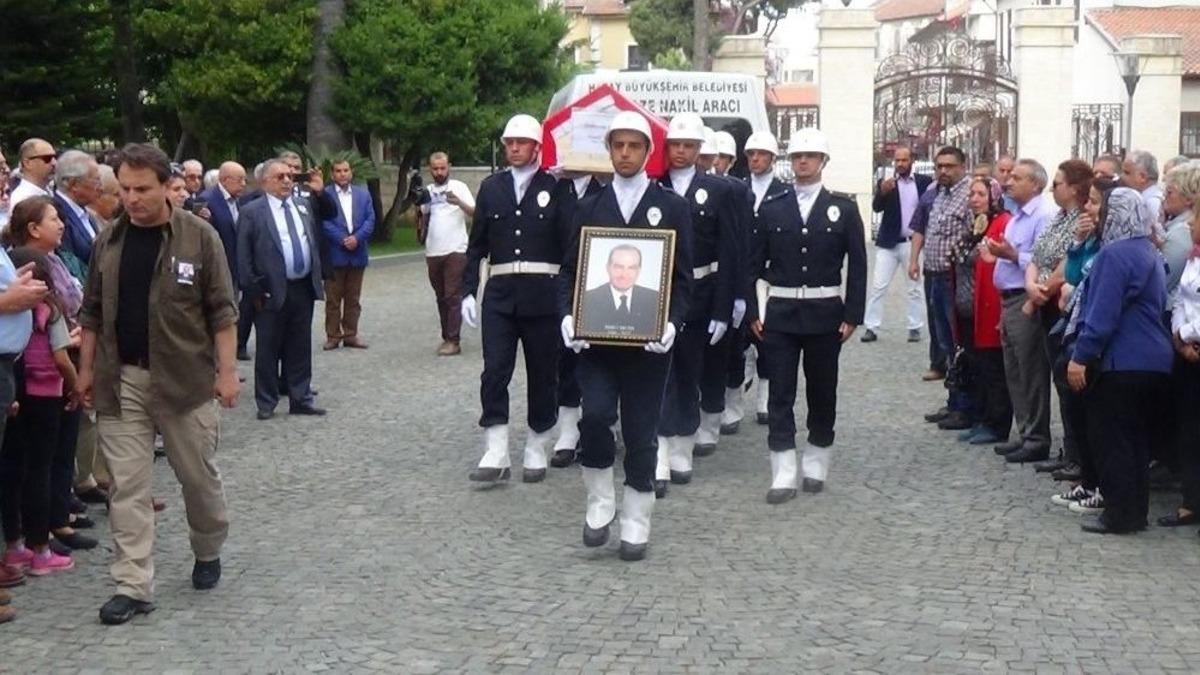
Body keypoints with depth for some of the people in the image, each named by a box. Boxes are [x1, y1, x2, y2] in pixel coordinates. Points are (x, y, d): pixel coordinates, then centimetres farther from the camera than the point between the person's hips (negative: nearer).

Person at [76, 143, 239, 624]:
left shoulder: (199, 237, -7)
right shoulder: (108, 240, 5)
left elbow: (221, 310, -5)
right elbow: (92, 312, 12)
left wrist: (226, 370, -9)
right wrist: (86, 369, 9)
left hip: (185, 377, -3)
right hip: (121, 380, 3)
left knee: (198, 475, 11)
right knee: (127, 484, 1)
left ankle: (209, 553, 35)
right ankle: (134, 586, 5)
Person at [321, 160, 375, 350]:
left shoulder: (363, 194, 11)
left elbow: (370, 219, 3)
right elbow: (324, 222, -9)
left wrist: (356, 237, -12)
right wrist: (342, 240, -16)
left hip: (357, 253, 4)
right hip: (334, 254, -4)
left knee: (353, 298, 9)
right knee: (333, 298, 1)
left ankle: (351, 334, 16)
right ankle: (333, 335, 8)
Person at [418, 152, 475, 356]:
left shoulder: (459, 187, -3)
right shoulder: (427, 191, 14)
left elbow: (474, 213, -13)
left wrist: (459, 203, -30)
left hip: (455, 251, -6)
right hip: (433, 253, 6)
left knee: (453, 296, -7)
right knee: (441, 297, 10)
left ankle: (454, 341, -8)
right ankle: (446, 337, 17)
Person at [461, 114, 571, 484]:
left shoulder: (555, 187, 0)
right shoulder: (491, 187, 9)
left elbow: (569, 242, -5)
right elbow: (477, 245, 10)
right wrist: (468, 291, 5)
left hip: (543, 296, -2)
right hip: (500, 294, 2)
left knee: (542, 374, 6)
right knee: (494, 371, -5)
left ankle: (536, 452, 18)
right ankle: (495, 455, -1)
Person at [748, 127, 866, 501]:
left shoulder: (844, 208, 1)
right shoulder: (771, 208, 4)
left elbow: (857, 265, 0)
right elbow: (756, 263, 6)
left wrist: (852, 315, -5)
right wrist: (754, 312, 0)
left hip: (825, 314, 0)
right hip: (780, 313, 0)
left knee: (822, 392, 9)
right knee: (780, 394, -2)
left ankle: (816, 466, 22)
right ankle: (784, 474, 1)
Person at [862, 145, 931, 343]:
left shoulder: (924, 182, 1)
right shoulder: (885, 183, 1)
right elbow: (876, 207, -12)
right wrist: (882, 192, -31)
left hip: (913, 243, 0)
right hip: (888, 243, 0)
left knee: (915, 288, 7)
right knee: (878, 286, -2)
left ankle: (915, 328, 15)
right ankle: (871, 328, 1)